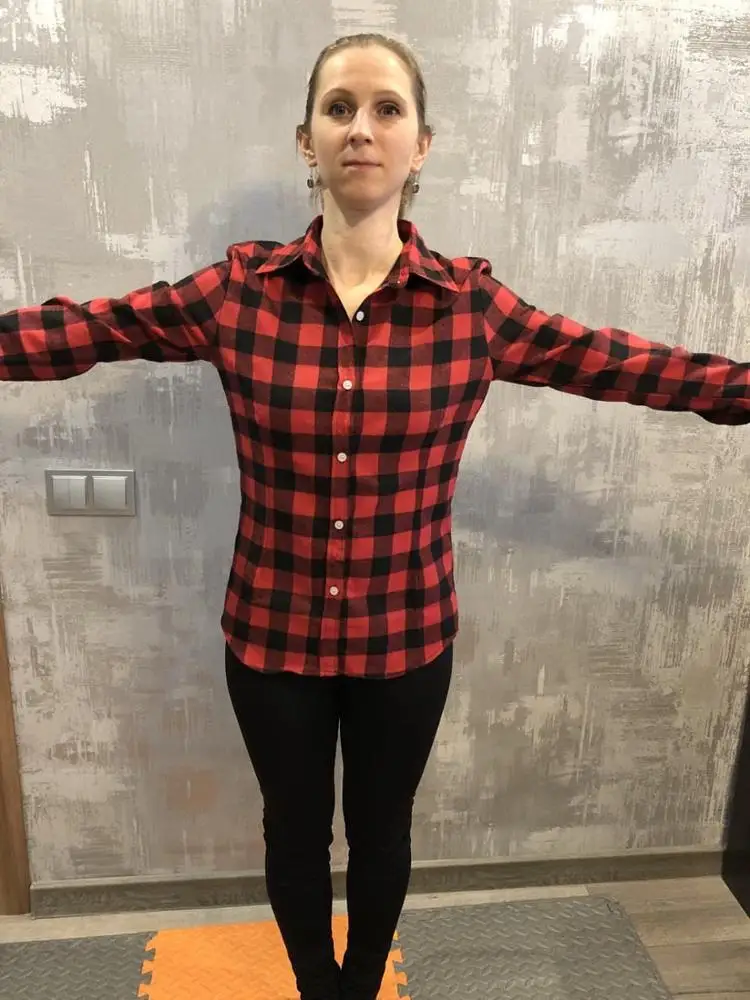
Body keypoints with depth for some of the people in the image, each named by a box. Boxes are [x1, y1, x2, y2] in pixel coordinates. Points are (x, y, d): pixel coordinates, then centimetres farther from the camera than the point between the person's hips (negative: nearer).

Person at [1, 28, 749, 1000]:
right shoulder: (237, 291, -8)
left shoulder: (473, 305, -8)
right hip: (272, 636, 1)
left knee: (380, 829, 22)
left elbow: (629, 365, -5)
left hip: (407, 638, 0)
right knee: (295, 831, 22)